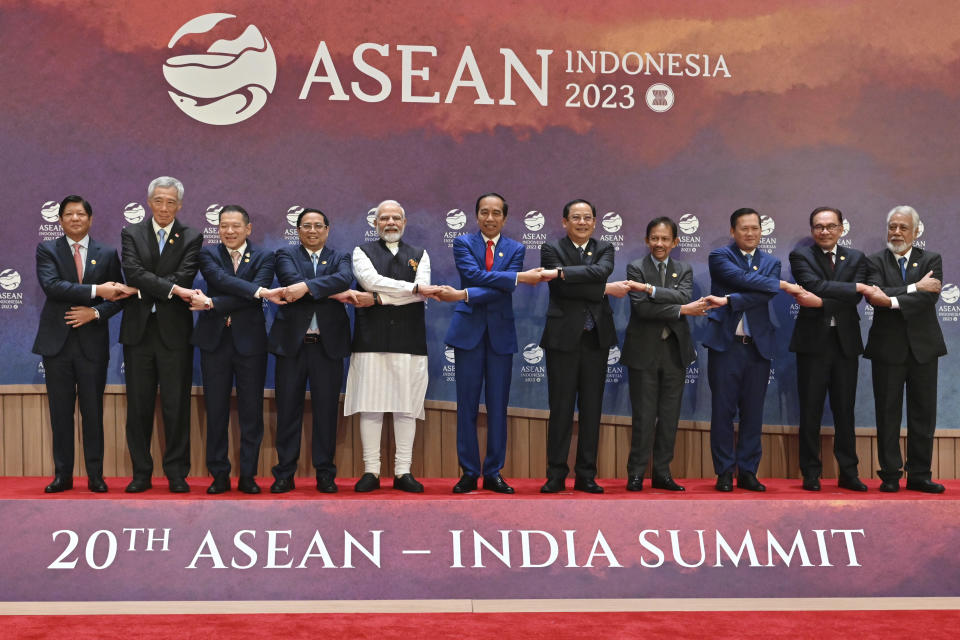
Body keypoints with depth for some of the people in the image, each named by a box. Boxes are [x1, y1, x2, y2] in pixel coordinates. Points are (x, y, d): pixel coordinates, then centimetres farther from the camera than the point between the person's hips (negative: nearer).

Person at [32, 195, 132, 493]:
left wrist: (95, 312, -11)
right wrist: (96, 291, -19)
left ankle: (95, 476, 10)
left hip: (92, 342, 0)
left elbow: (117, 296, 8)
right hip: (58, 342, 0)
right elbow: (51, 285, -13)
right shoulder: (47, 250, 4)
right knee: (60, 412, 5)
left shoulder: (107, 254, 9)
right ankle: (62, 475, 12)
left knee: (93, 412, 3)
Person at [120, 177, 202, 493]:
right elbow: (133, 273, -10)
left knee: (177, 406, 1)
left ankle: (177, 473, 10)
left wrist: (145, 289, -12)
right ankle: (141, 473, 14)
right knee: (139, 406, 5)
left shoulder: (191, 238, 4)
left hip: (174, 332, -1)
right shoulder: (131, 234, 7)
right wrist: (171, 289, -19)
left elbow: (184, 277, -10)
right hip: (138, 329, 1)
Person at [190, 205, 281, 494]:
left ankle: (248, 476, 12)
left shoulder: (263, 257, 3)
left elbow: (252, 299, -12)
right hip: (215, 340, 1)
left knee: (251, 411, 3)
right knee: (216, 411, 4)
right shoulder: (208, 254, 6)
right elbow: (221, 279, -16)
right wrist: (259, 291, -27)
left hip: (249, 341, -1)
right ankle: (219, 475, 12)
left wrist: (212, 304, -18)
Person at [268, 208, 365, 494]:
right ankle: (284, 475, 10)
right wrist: (334, 294, -16)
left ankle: (325, 474, 11)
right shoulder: (286, 255, 9)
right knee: (288, 410, 3)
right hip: (292, 342, 0)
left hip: (328, 344, 1)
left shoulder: (340, 257, 11)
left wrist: (306, 287, -24)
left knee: (326, 410, 2)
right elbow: (292, 280, -12)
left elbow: (345, 278, -12)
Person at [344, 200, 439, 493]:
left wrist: (380, 297, -9)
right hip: (372, 338, -1)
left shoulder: (419, 255, 16)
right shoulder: (362, 251, 11)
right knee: (370, 405, -3)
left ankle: (403, 472, 5)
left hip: (409, 339, 1)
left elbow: (423, 291, -2)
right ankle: (371, 471, 2)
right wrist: (413, 288, -10)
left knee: (407, 406, 0)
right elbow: (371, 280, -9)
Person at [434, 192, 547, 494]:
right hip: (468, 330, -1)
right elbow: (474, 274, -14)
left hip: (501, 332, 1)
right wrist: (519, 277, -19)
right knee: (467, 405, 0)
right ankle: (469, 472, 7)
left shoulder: (515, 249, 7)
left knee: (498, 406, 3)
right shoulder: (463, 243, 5)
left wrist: (463, 295, -19)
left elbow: (504, 291, -8)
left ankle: (493, 473, 11)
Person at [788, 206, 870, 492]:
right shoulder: (801, 256, 1)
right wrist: (856, 287, -14)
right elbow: (815, 286, -17)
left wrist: (821, 301, -19)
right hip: (813, 340, -2)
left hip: (846, 342, 3)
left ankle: (848, 473, 14)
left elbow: (854, 299, -5)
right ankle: (811, 474, 9)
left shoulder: (856, 258, 9)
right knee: (810, 411, 2)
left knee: (845, 410, 7)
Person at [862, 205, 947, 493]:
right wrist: (915, 288, -20)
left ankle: (919, 475, 13)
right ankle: (890, 476, 9)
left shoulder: (931, 260, 5)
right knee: (888, 414, 2)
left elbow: (930, 297, -13)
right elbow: (875, 296, -15)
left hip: (923, 347, 1)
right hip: (888, 348, -1)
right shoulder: (875, 261, 3)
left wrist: (892, 301, -23)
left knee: (923, 414, 5)